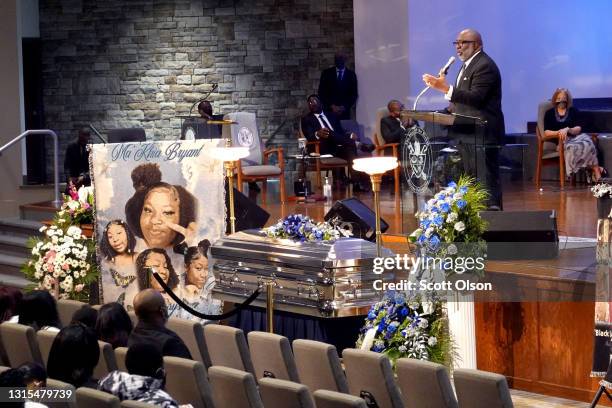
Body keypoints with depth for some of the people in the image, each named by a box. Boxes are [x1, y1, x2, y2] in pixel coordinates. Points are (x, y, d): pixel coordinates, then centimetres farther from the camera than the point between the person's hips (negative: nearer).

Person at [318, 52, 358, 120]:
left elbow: (354, 95, 6)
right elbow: (322, 93, 3)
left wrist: (344, 107, -8)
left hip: (344, 113, 1)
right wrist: (332, 106, -9)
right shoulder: (326, 73, 7)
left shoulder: (351, 75, 9)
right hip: (328, 111, -1)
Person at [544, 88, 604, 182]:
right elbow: (546, 133, 5)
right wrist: (559, 133, -14)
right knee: (572, 147, -37)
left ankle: (597, 174, -37)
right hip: (561, 140, -1)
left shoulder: (573, 111, 14)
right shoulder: (549, 113, 14)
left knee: (588, 143, -34)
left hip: (576, 136, 1)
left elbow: (578, 129, 3)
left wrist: (567, 130, -18)